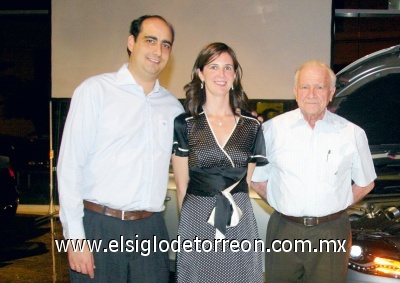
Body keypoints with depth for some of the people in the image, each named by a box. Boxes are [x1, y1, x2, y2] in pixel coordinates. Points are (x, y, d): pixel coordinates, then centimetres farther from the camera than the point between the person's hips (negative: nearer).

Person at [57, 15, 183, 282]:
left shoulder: (173, 106, 10)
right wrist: (75, 236, -11)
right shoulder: (95, 90, -4)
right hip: (99, 227, -4)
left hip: (151, 229, 4)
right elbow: (70, 165, -7)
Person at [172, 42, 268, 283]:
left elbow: (247, 182, 11)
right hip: (197, 226, -1)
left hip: (241, 225, 2)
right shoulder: (185, 125, -1)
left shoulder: (251, 126, 5)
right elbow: (182, 185, 3)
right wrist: (192, 216, 4)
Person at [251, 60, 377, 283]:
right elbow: (257, 180, 6)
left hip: (331, 233, 0)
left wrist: (333, 207, 3)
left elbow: (365, 184, 12)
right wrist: (285, 205, -1)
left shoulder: (352, 134, 2)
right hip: (283, 231, 0)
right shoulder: (273, 128, 0)